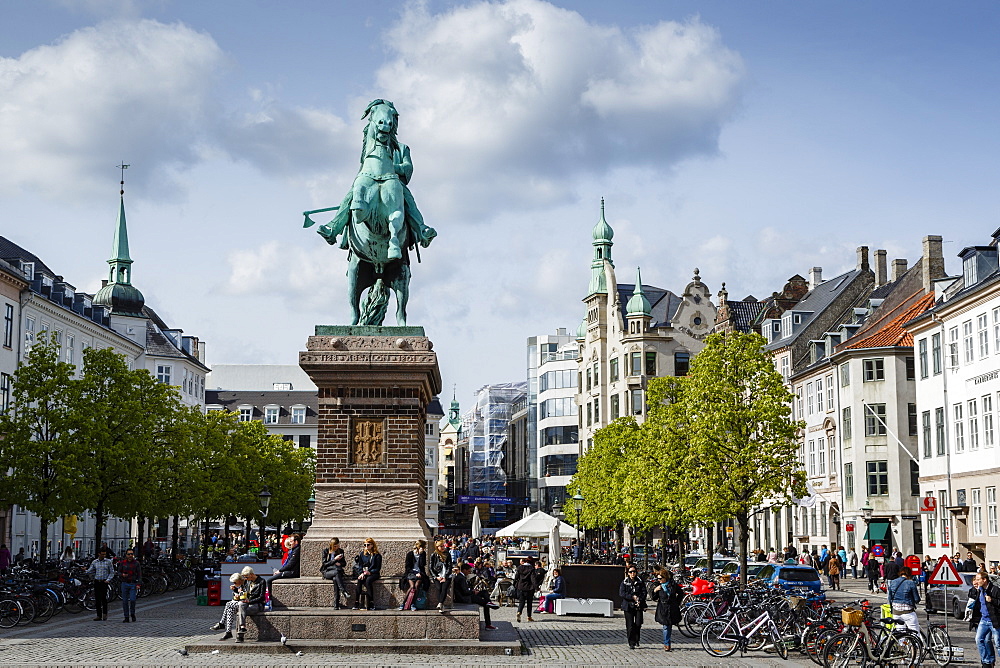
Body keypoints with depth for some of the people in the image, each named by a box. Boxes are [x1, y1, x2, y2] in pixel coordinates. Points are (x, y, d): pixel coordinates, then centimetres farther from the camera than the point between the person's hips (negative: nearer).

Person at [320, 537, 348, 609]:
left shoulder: (341, 551, 11)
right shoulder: (326, 551, 2)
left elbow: (344, 564, 16)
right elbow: (325, 564, -4)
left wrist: (339, 564, -6)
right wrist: (335, 559, -13)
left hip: (337, 570, 1)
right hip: (327, 571, -1)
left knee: (335, 579, -36)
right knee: (336, 572, -38)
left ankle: (336, 605, -40)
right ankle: (344, 592, -47)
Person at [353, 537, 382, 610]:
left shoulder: (377, 555, 2)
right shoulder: (362, 554, 14)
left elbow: (378, 568, -1)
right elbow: (360, 566, 11)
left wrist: (369, 572, -15)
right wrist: (361, 573, -9)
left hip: (373, 573, -3)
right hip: (364, 573, 3)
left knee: (368, 580, -36)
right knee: (360, 580, -32)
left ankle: (371, 604, -35)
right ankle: (356, 603, -35)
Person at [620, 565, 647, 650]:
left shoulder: (640, 582, 9)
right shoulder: (624, 582, 4)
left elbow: (644, 592, 4)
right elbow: (621, 593, -5)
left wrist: (640, 600, -14)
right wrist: (632, 597, -14)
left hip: (638, 606, 1)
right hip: (628, 606, -1)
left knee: (638, 624, -6)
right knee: (630, 626, -2)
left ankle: (636, 639, 19)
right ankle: (631, 643, 6)